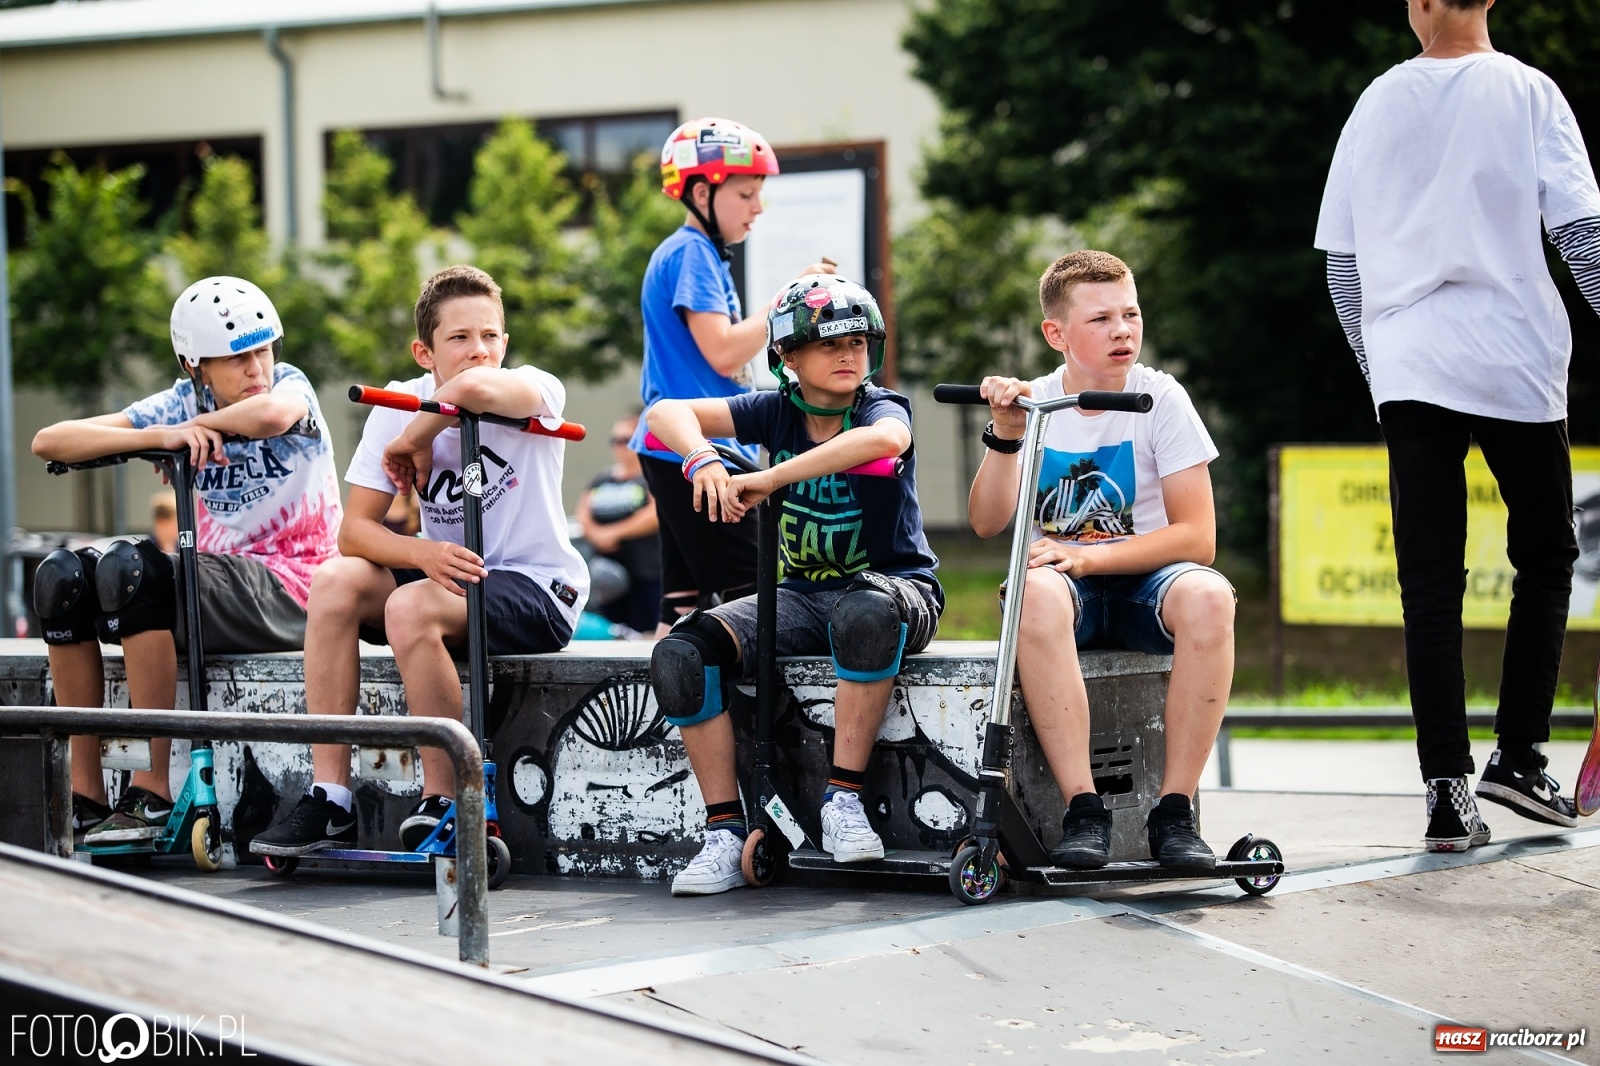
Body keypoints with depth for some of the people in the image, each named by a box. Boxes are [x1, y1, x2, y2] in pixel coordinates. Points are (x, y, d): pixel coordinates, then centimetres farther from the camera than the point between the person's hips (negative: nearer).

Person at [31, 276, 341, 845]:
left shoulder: (289, 385, -5)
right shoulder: (182, 404, 6)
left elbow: (272, 414, -35)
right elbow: (49, 441, -4)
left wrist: (200, 424, -15)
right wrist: (160, 436, -19)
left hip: (292, 590, -6)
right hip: (221, 579, 6)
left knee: (131, 568, -29)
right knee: (62, 576, -13)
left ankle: (152, 793, -29)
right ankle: (86, 797, -10)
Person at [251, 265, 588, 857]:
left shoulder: (537, 392, -15)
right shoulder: (402, 406, -1)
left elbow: (475, 386, -41)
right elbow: (355, 530, -8)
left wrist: (414, 443, -23)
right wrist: (424, 553, -27)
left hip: (540, 593, -6)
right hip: (453, 573, 6)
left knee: (411, 607, -31)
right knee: (335, 583, -18)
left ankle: (442, 804, -19)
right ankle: (329, 800, -16)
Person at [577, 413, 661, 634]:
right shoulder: (602, 479, 17)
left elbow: (656, 515, -14)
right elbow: (583, 514, 14)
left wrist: (614, 532, -11)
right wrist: (595, 533, -8)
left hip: (647, 576, -6)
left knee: (647, 638, -10)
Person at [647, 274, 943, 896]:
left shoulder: (881, 407, -8)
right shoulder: (779, 411, 3)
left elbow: (885, 439, -36)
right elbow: (668, 413, -6)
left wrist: (765, 480, -38)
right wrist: (703, 460, -30)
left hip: (892, 583, -4)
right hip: (801, 593, 4)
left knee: (866, 613, -42)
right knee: (679, 655, -19)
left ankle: (843, 798, -29)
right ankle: (726, 833, -14)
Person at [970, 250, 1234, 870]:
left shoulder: (1160, 399, -5)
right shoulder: (1033, 403, 2)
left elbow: (1197, 537, -11)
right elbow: (986, 523, -7)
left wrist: (1089, 557, -22)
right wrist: (1005, 435, -21)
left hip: (1144, 581, -1)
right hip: (1068, 579, 1)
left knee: (1206, 596, -35)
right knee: (1038, 593, -36)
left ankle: (1174, 812, -28)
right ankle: (1083, 812, -34)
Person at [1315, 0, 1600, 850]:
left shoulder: (1378, 103, 8)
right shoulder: (1528, 93, -1)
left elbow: (1341, 256, 12)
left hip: (1407, 366, 2)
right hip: (1515, 362, -2)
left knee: (1430, 582, 0)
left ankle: (1447, 791, -6)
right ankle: (1518, 755, 8)